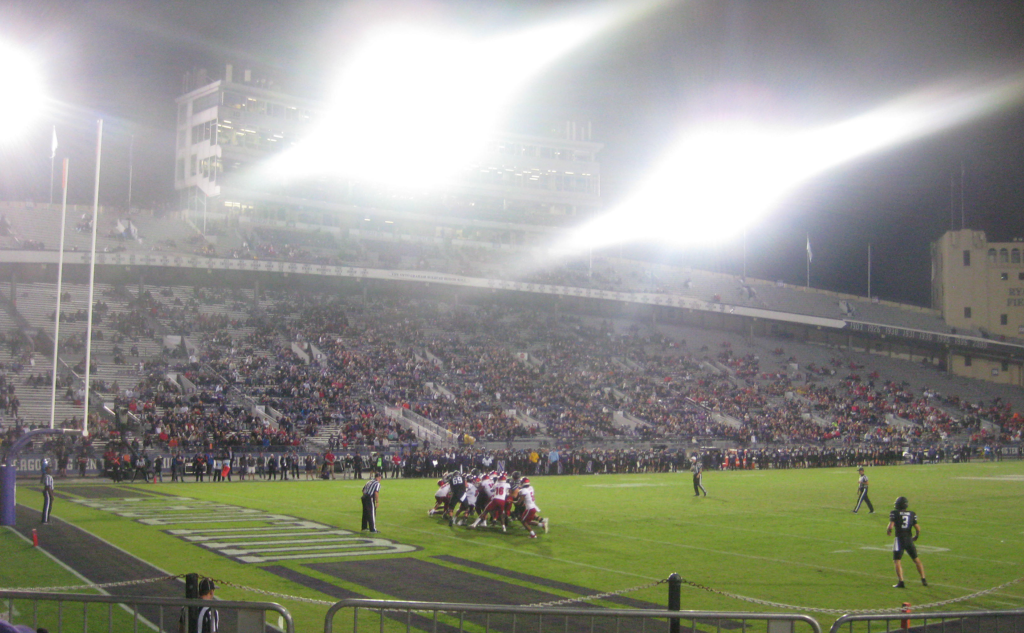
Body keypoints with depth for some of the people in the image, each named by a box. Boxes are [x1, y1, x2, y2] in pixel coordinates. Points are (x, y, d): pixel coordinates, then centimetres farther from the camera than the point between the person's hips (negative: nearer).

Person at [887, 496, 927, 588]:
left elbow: (891, 526, -15)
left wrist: (888, 531, 6)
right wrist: (916, 537, 18)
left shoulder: (894, 513, -7)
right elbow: (918, 529, 1)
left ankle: (901, 582, -7)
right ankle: (923, 579, 18)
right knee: (916, 559, 17)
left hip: (899, 539, -4)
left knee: (897, 561, 3)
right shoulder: (912, 514, 4)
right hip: (909, 540, 4)